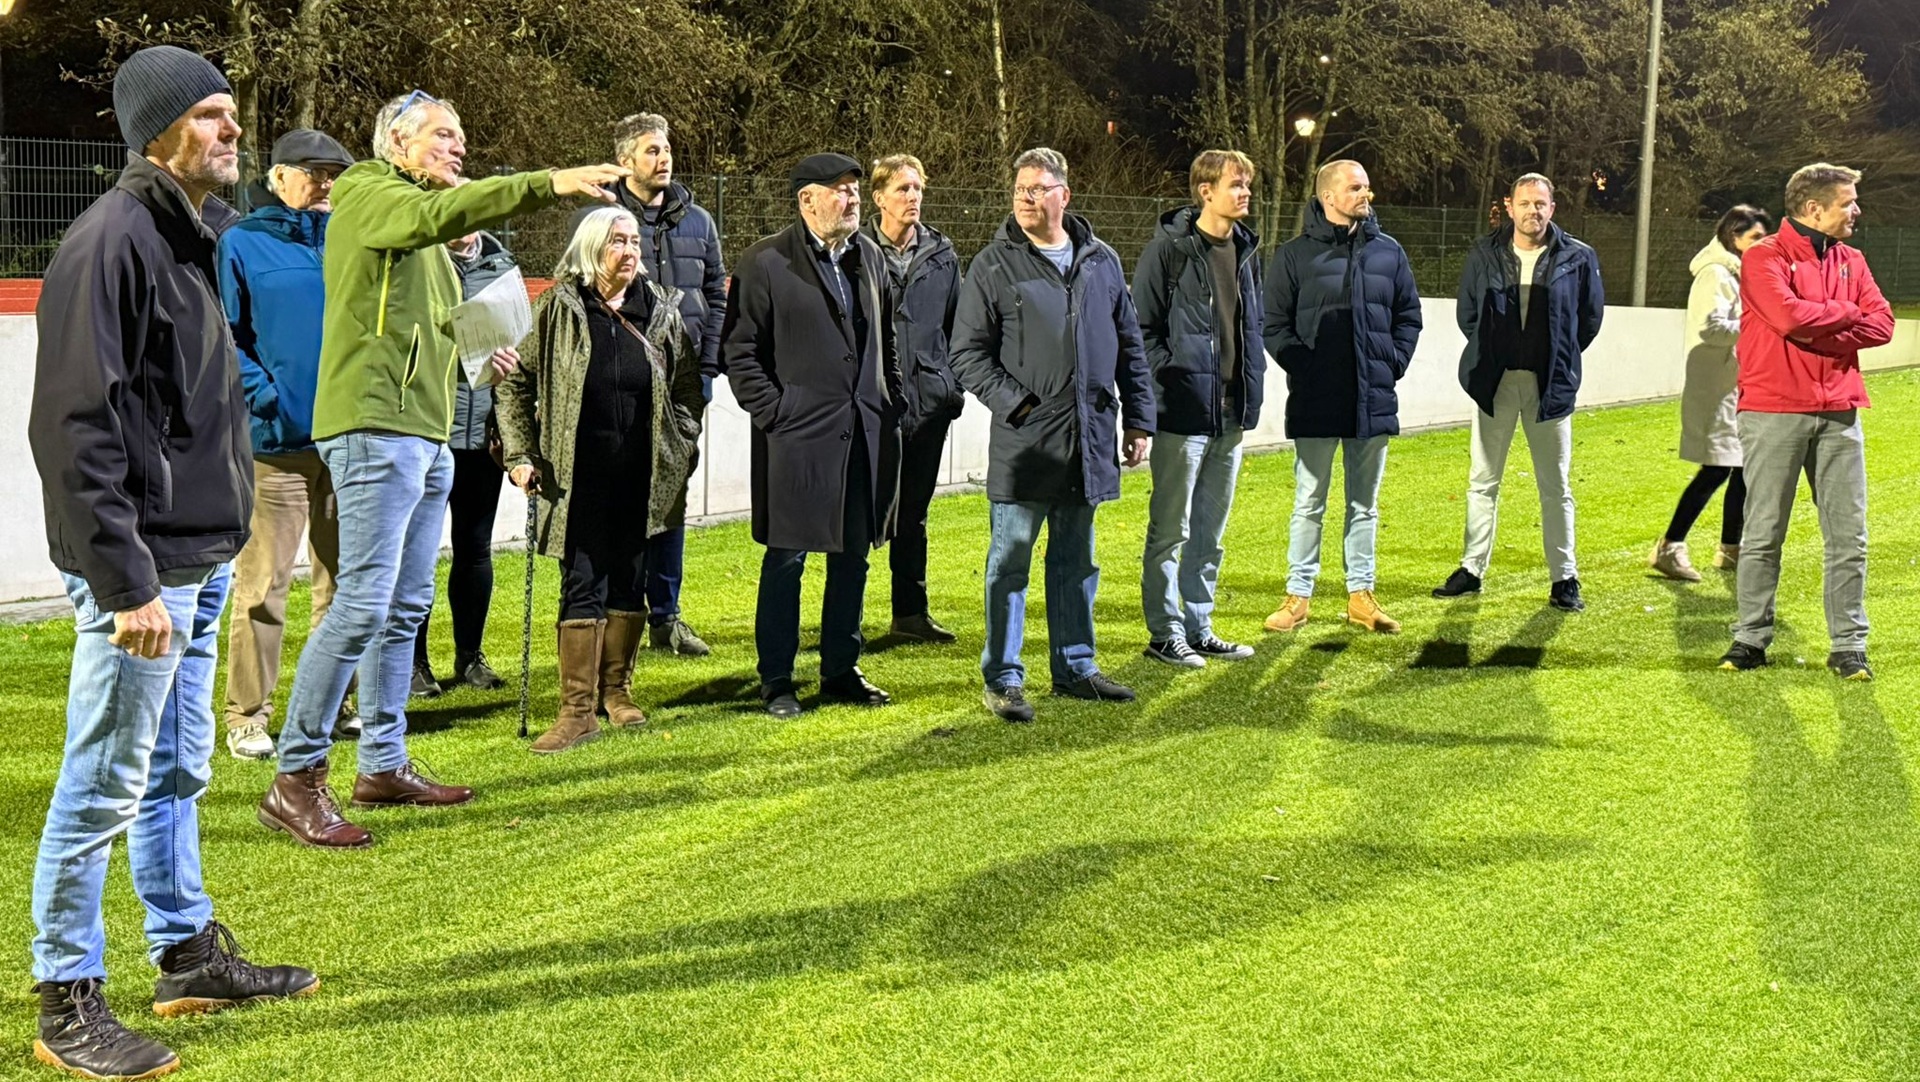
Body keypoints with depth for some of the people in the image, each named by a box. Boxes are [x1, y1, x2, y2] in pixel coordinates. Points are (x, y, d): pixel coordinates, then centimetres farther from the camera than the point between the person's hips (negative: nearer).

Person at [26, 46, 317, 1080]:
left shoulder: (201, 232, 13)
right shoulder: (110, 241, -16)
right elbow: (76, 426, -21)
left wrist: (209, 552, 16)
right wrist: (128, 583, -22)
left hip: (203, 558, 9)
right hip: (142, 569, -9)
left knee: (177, 772, 19)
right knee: (104, 788, -1)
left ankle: (189, 955, 32)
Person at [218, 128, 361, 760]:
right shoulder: (242, 245, 0)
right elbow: (224, 337, -4)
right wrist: (263, 395, -16)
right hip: (277, 440, -5)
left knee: (341, 580, 12)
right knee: (262, 585, -4)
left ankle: (332, 703, 23)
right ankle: (247, 718, 3)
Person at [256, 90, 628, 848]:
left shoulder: (420, 228, 25)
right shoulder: (370, 197, -4)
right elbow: (440, 212, -26)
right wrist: (547, 184, -33)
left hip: (425, 436, 10)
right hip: (375, 426, -10)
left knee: (407, 607, 12)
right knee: (362, 604, -13)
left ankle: (384, 766, 20)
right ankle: (295, 780, -9)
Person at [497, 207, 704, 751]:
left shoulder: (660, 308, 5)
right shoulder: (558, 310, -3)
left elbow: (689, 381, 14)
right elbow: (517, 383, 1)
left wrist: (683, 443, 5)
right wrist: (520, 454, -5)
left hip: (642, 476, 3)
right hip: (579, 477, -3)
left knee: (629, 583, 10)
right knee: (582, 587, -4)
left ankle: (617, 691, 24)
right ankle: (578, 708, -1)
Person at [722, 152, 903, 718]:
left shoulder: (869, 256, 12)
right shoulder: (766, 262, -6)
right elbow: (738, 350, -5)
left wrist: (890, 406, 11)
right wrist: (773, 413, -11)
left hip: (864, 434, 6)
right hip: (797, 437, -6)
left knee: (853, 556, 11)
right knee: (786, 559, 1)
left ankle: (841, 669, 22)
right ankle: (776, 680, 10)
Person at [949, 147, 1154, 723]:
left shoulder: (1101, 261, 10)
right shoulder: (993, 266, -2)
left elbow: (1129, 346, 15)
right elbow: (969, 355, -3)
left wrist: (1138, 420, 11)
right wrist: (1014, 405, -14)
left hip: (1088, 439, 4)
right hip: (1023, 442, -4)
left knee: (1076, 560, 14)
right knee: (1010, 561, 1)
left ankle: (1074, 666, 25)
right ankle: (1002, 679, 8)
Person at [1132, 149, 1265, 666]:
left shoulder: (1245, 249, 12)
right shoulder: (1169, 247, -9)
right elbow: (1143, 326, -9)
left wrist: (1251, 391, 13)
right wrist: (1170, 381, -14)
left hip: (1231, 413, 7)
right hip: (1183, 412, -7)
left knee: (1210, 531, 14)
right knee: (1170, 529, 0)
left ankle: (1199, 628, 23)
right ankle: (1165, 633, 9)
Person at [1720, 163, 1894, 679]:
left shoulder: (1850, 261, 14)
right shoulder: (1765, 258, -4)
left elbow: (1881, 324, 4)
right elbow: (1789, 316, -20)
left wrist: (1818, 332, -10)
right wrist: (1847, 314, -5)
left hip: (1839, 413, 5)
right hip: (1775, 411, -5)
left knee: (1848, 535, 3)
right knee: (1763, 533, 2)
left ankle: (1849, 646, 9)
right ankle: (1751, 638, 11)